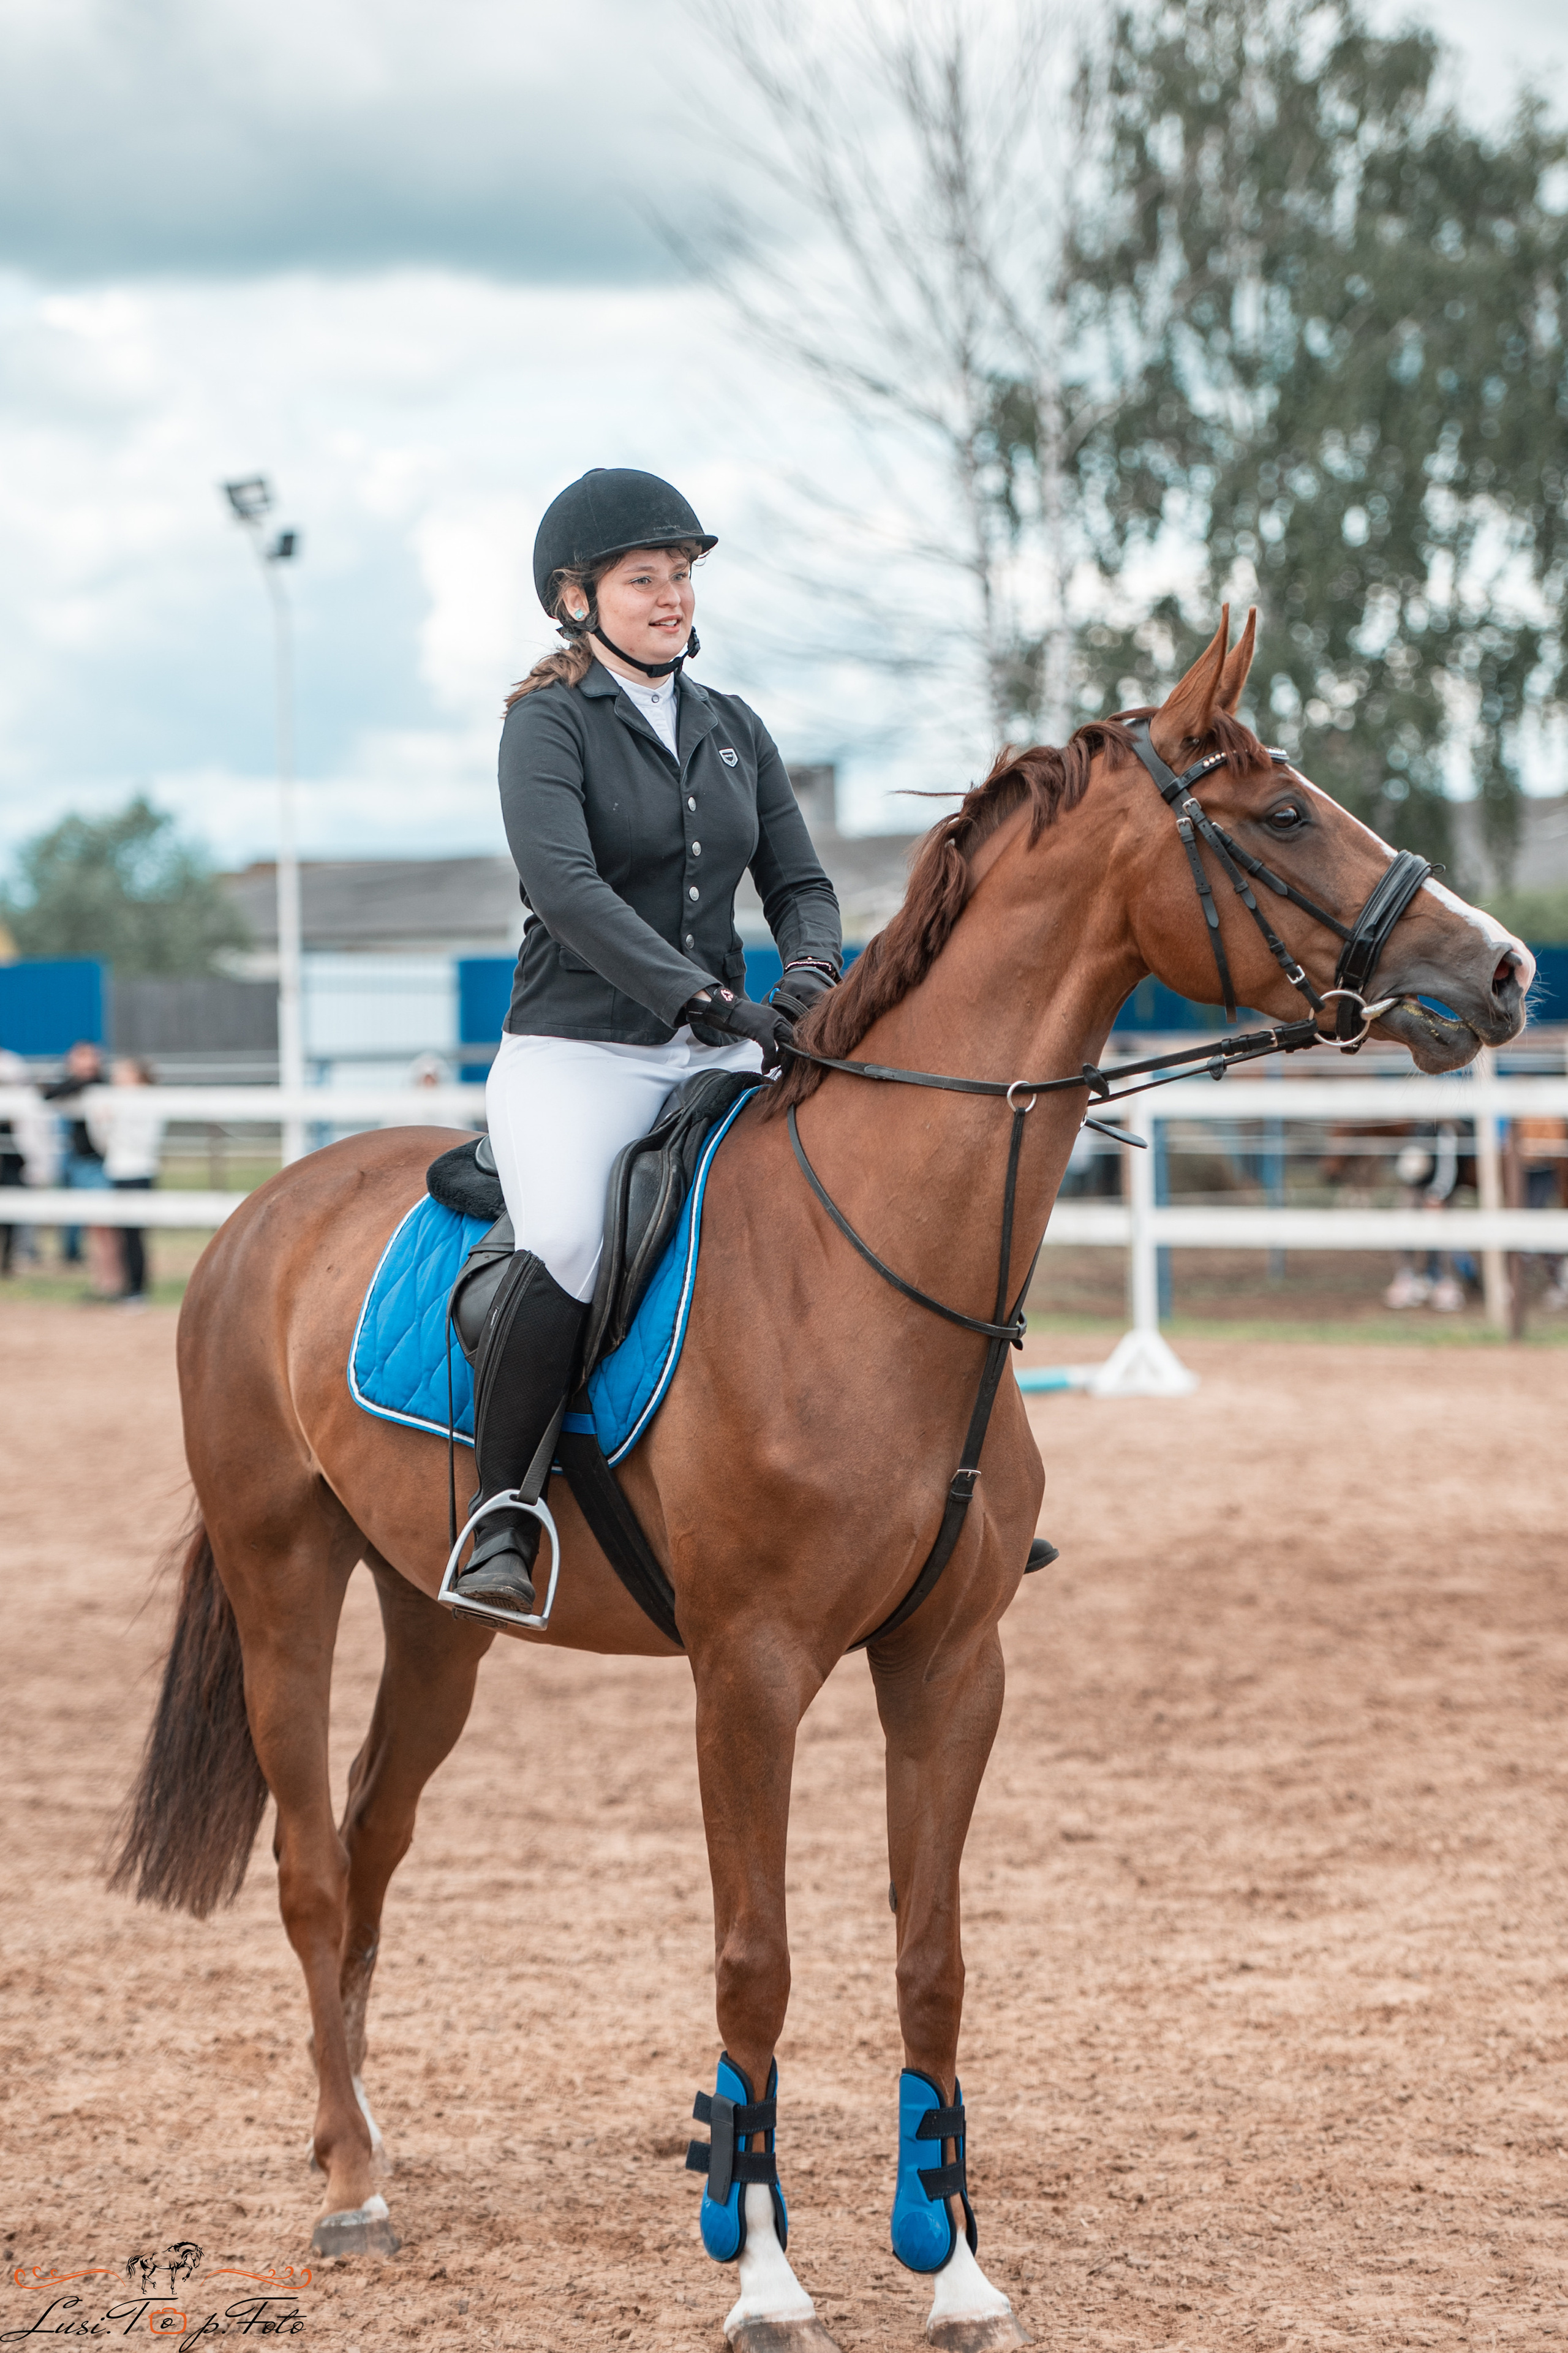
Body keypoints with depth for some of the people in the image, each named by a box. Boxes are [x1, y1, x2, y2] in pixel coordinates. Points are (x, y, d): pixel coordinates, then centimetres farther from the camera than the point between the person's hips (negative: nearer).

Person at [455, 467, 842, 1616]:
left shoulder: (735, 729, 15)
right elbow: (566, 885, -19)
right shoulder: (549, 724, -4)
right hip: (577, 1049, -6)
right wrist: (711, 1000, -28)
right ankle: (498, 1513, -19)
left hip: (720, 1052, 6)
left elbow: (801, 883, 13)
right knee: (572, 1247, -33)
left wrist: (811, 975, -11)